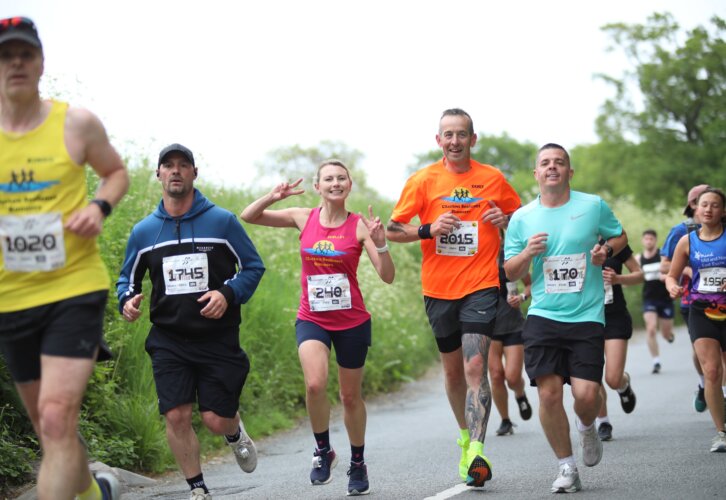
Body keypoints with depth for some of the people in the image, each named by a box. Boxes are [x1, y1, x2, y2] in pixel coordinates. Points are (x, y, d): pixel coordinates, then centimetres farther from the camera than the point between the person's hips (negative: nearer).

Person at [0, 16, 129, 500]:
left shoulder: (76, 123, -4)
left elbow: (117, 173, 12)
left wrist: (99, 206, -8)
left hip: (76, 287, -3)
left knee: (57, 419, -18)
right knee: (50, 423, 17)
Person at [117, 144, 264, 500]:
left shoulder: (222, 221, -2)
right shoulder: (143, 231, 5)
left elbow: (253, 266, 4)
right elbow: (127, 278, 16)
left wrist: (228, 294, -15)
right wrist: (126, 300, -7)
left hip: (217, 339, -2)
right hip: (168, 340, 2)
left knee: (216, 419, -2)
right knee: (176, 416, -9)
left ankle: (235, 432, 37)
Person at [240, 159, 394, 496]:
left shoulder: (360, 225, -6)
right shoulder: (303, 219, 0)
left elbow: (387, 277, -11)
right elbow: (247, 217, 4)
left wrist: (380, 243, -27)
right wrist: (273, 197, -13)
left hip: (352, 321, 0)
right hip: (312, 320, 1)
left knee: (350, 396, 11)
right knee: (315, 384, -24)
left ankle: (357, 464, 33)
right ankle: (323, 451, 1)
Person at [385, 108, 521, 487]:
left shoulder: (493, 179, 3)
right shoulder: (423, 180, 1)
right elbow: (392, 230, 2)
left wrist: (505, 220, -7)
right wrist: (429, 230, -15)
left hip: (481, 287, -2)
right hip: (438, 289, 2)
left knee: (475, 367, -16)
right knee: (453, 370, 14)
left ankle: (476, 452, -22)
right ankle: (466, 433, 36)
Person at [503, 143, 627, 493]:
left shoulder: (593, 206, 3)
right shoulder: (522, 218, 6)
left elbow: (620, 236, 18)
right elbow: (510, 273, 10)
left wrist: (607, 250, -5)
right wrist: (528, 253, -10)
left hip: (587, 316, -1)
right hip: (543, 316, 1)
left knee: (586, 394, -11)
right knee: (549, 392, -9)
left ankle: (587, 428, 26)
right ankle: (567, 467, 9)